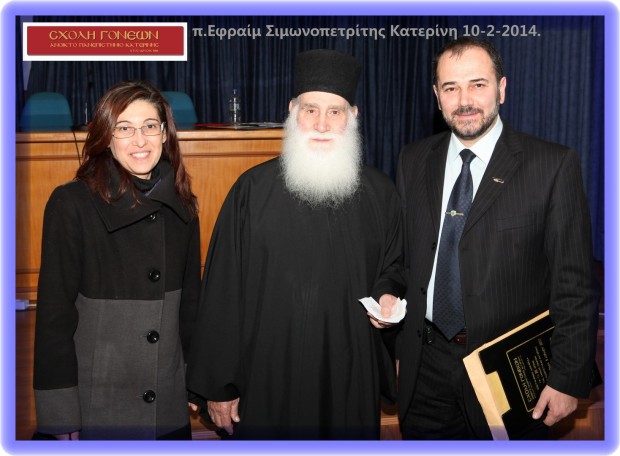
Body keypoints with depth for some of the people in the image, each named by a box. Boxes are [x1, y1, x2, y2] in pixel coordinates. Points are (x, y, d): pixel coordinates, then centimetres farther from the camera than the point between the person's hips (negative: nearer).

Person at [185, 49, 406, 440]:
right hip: (268, 378, -1)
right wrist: (217, 385, -3)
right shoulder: (253, 189, -5)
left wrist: (389, 295, -8)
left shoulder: (380, 193, 1)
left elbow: (395, 265, 16)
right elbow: (223, 291, -3)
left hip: (351, 381, 2)